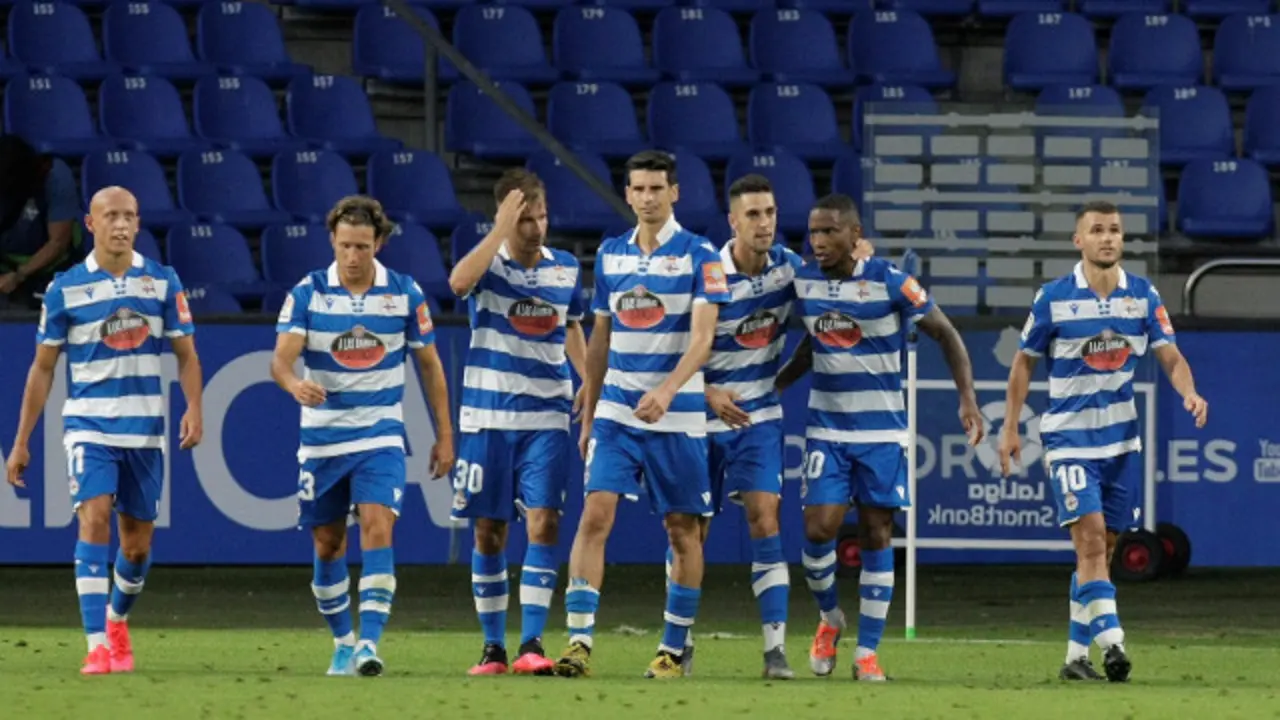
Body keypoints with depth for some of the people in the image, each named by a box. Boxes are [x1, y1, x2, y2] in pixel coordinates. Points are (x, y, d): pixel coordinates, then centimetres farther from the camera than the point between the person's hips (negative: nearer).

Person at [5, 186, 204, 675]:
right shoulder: (65, 288, -2)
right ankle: (97, 646, -21)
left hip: (145, 429, 2)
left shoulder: (162, 282, 2)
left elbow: (186, 354, 5)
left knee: (137, 543, 9)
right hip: (88, 425, -2)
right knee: (94, 521, -20)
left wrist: (194, 409, -13)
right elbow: (43, 368, 4)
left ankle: (117, 619, 38)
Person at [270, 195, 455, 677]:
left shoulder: (405, 294, -2)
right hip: (321, 436, 1)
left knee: (377, 528, -19)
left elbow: (430, 365, 7)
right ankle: (342, 643, 26)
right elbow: (281, 357, -17)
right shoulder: (307, 293, -6)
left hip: (380, 437, -1)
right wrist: (295, 384, -40)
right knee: (328, 543, 8)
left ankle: (370, 644, -23)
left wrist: (444, 434, 6)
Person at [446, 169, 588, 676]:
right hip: (487, 417, -2)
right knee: (489, 532, 3)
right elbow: (458, 281, -29)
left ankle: (532, 643, -11)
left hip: (546, 416, 2)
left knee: (543, 523, -11)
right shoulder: (489, 264, -4)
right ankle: (493, 646, 13)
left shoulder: (566, 269, 6)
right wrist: (502, 229, -27)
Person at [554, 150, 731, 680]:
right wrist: (587, 416, 16)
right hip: (616, 411, 3)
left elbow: (702, 339, -13)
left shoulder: (699, 256, -4)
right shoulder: (610, 254, 10)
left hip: (677, 416, -3)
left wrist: (666, 391, -28)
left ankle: (673, 651, 14)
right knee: (595, 515, -11)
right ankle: (579, 644, -14)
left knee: (682, 531, 3)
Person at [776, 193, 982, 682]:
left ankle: (867, 652, 8)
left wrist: (968, 398, -14)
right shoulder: (804, 281, 0)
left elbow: (946, 335, -5)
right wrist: (775, 386, 13)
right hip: (826, 427, 2)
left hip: (882, 429, -2)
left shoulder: (890, 283, -12)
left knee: (877, 534, 1)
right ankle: (830, 619, 17)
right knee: (820, 528, -11)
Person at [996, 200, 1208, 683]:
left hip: (1121, 439, 4)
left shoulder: (1143, 295, 1)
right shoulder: (1054, 298, -6)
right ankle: (1112, 642, -25)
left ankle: (1077, 655, 16)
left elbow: (1170, 356, -2)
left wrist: (1189, 392, -24)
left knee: (1102, 547, 8)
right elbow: (1025, 361, 4)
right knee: (1090, 538, -17)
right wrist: (1010, 427, 1)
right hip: (1069, 438, -4)